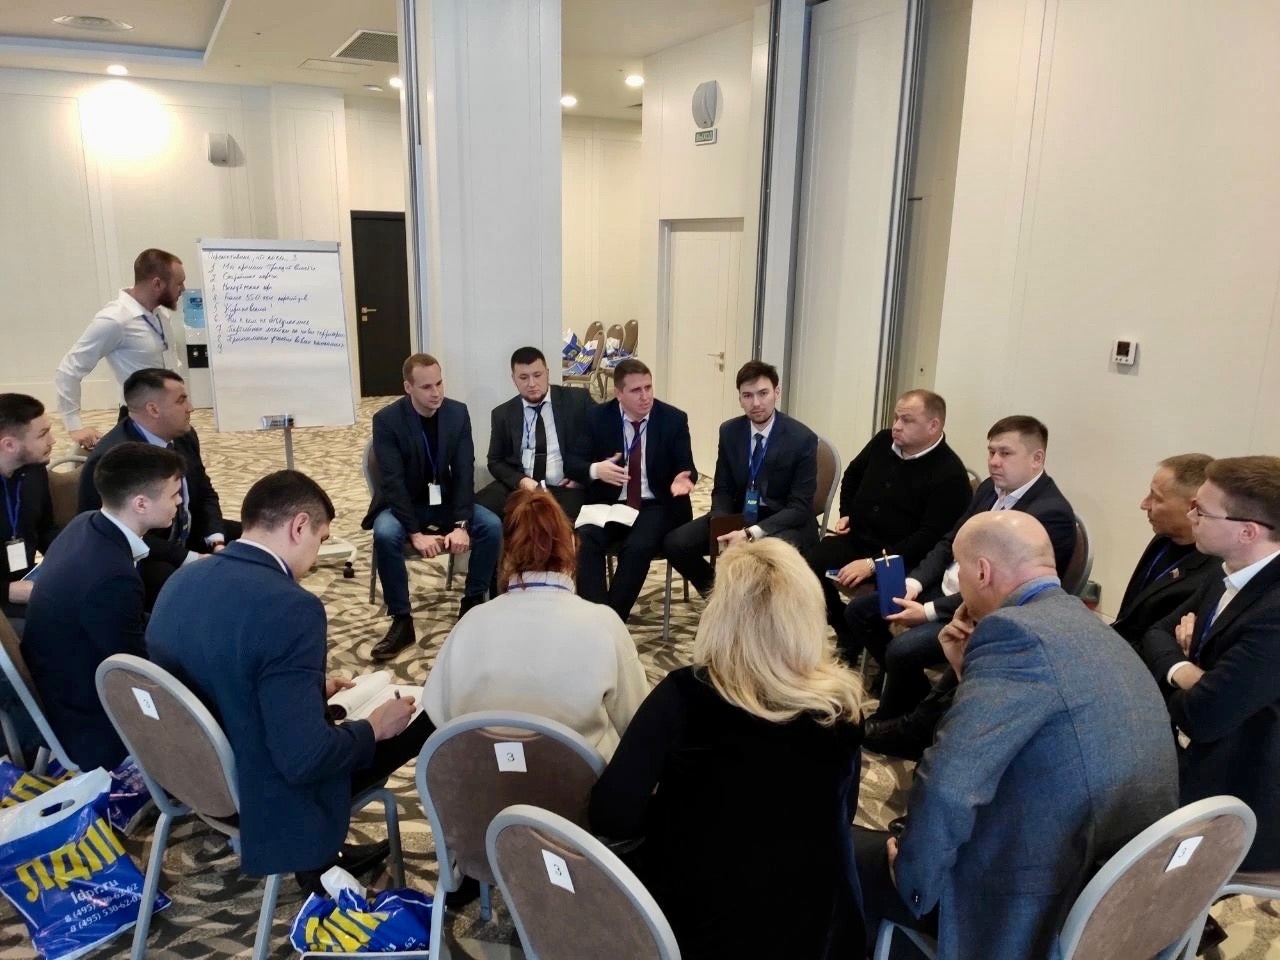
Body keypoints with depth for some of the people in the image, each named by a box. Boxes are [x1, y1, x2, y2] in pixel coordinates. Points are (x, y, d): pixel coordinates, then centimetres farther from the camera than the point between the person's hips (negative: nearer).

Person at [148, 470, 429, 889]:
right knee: (424, 720, 5)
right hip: (264, 801, -8)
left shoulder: (182, 579, -3)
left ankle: (321, 853, 31)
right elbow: (304, 759, -29)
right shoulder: (288, 607, -30)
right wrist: (373, 728, -11)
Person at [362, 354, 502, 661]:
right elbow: (393, 481, -22)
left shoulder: (458, 412, -8)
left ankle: (473, 603, -4)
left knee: (492, 525, -23)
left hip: (446, 500, 3)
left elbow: (465, 471, -11)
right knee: (385, 534, -35)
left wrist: (462, 524, -23)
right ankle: (402, 621, -21)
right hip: (403, 504, -3)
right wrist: (416, 533, -31)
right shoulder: (387, 419, -17)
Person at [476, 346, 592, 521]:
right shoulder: (502, 413, 9)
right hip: (518, 486, 3)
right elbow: (495, 461, 12)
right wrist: (520, 480, -9)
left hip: (564, 489, -3)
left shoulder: (577, 400, 2)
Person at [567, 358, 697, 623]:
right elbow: (572, 462, -1)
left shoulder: (674, 419, -2)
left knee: (638, 547, -31)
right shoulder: (598, 417, 0)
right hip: (610, 503, 2)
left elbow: (686, 468, 1)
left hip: (656, 506, -1)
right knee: (584, 540, -29)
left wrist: (682, 479, -24)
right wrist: (595, 470, -25)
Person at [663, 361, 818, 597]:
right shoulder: (729, 431, -2)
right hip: (738, 517, 5)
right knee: (674, 543, -13)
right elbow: (722, 490, 5)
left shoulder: (802, 438, -15)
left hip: (785, 523, -5)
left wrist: (751, 533, -28)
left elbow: (800, 507, -16)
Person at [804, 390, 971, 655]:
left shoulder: (950, 475, -16)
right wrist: (846, 513, 17)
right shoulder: (882, 442, 6)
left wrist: (874, 563, -26)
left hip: (900, 558, -6)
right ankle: (847, 635, 5)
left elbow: (930, 536, -22)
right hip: (855, 537, 7)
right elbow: (852, 474, 29)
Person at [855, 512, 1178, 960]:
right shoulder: (1091, 629, 9)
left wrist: (913, 876, -12)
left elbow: (947, 784, -28)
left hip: (1040, 911, -9)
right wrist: (970, 668, 7)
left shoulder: (1018, 631, -21)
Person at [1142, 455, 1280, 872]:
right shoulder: (1230, 578, 1)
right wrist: (1181, 670, -17)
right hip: (1189, 774, 8)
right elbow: (1157, 634, 6)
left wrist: (1178, 684, -9)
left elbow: (1202, 716, -33)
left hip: (1234, 805, -8)